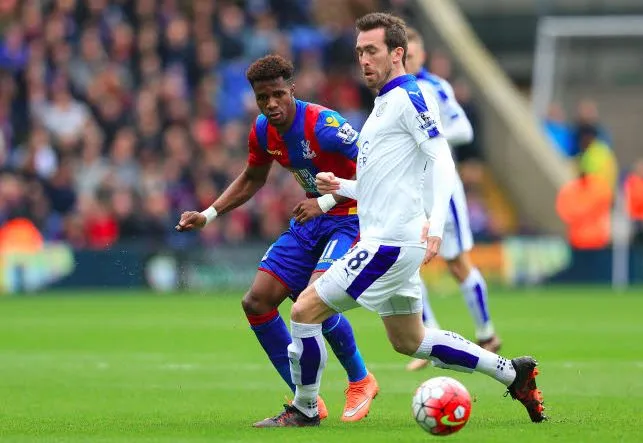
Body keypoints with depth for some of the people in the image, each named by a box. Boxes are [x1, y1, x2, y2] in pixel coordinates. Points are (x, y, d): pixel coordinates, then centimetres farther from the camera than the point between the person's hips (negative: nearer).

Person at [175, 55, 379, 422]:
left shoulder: (324, 125, -24)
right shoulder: (263, 131, 0)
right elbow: (253, 179, 19)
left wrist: (325, 202, -29)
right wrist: (209, 216, 11)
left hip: (348, 218, -8)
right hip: (310, 218, 8)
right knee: (257, 302, -1)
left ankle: (361, 381, 0)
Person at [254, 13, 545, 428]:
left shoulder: (409, 97, -10)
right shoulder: (384, 105, 20)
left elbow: (442, 160, -20)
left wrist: (435, 223, -31)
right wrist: (340, 187, 14)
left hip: (390, 243, -11)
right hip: (383, 240, 11)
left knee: (305, 311, -7)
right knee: (410, 342, 17)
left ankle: (304, 409, 6)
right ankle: (513, 373, 19)